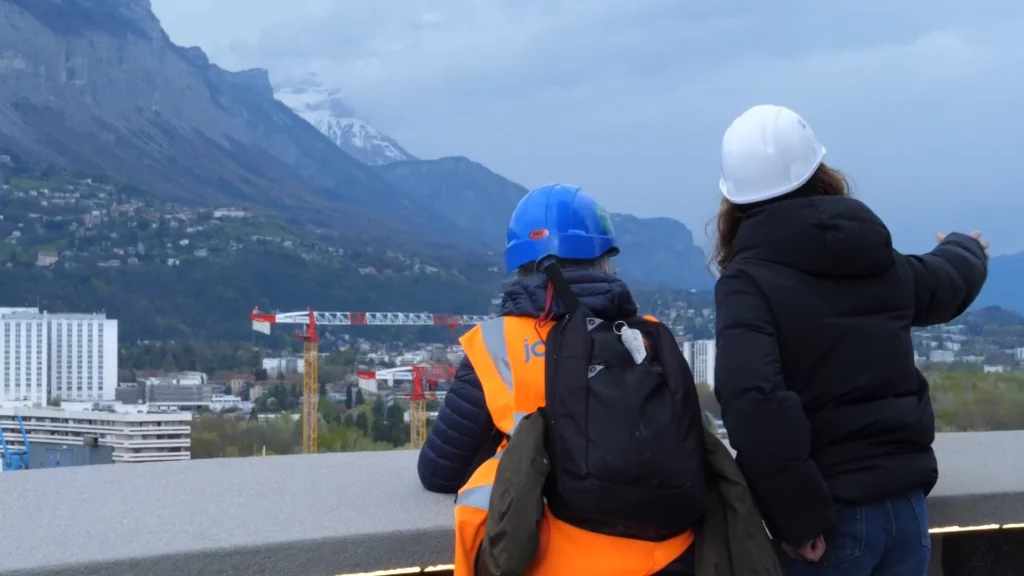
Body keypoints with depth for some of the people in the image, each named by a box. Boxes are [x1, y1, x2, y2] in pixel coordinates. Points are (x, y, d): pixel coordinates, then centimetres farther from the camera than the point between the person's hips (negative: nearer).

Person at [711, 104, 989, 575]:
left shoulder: (749, 280, -11)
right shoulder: (878, 263, 8)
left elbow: (754, 400, -27)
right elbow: (948, 280, 31)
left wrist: (798, 515, -19)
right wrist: (966, 250, 55)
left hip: (835, 512, -6)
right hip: (905, 502, 6)